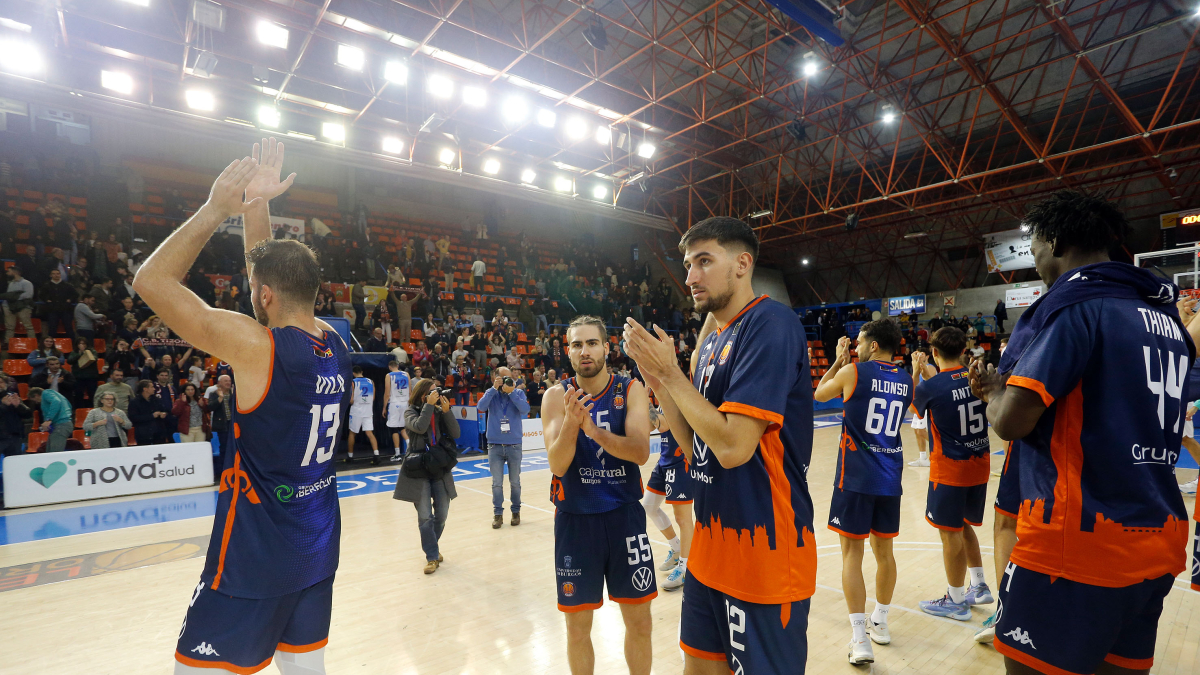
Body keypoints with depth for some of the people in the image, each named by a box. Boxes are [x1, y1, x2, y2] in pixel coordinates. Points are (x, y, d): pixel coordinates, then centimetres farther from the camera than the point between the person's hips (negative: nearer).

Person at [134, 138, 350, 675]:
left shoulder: (257, 346, -21)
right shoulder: (335, 345, -1)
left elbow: (152, 280, -13)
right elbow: (276, 274, 13)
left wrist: (216, 209, -9)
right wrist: (256, 207, 11)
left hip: (255, 558, -7)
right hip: (319, 549, 7)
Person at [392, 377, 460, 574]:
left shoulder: (440, 411, 6)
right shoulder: (411, 411, -2)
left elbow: (455, 434, -3)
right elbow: (419, 427, -23)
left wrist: (446, 410, -12)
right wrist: (429, 404, -18)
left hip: (440, 468, 4)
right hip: (418, 469, -3)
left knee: (441, 514, 9)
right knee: (425, 516, -3)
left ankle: (432, 548, 33)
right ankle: (432, 557, 9)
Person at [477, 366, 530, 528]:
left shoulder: (519, 393, 0)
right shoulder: (491, 393, 2)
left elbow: (525, 410, -17)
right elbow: (481, 407, -16)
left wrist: (511, 392, -19)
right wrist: (494, 388, -17)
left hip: (514, 445, 0)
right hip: (495, 446, 0)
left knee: (515, 482, 9)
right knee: (497, 483, 4)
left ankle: (516, 511, 24)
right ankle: (497, 513, 16)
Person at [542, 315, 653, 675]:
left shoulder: (631, 390, -6)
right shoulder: (556, 396, -5)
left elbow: (640, 453, -18)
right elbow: (557, 466, -14)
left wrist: (594, 429, -33)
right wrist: (570, 423, -32)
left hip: (625, 514, 0)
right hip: (574, 519, 0)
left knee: (639, 621, 13)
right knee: (577, 628, 14)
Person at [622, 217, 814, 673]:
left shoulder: (770, 323, -17)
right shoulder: (713, 341, 10)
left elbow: (732, 446, -25)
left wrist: (671, 372, -16)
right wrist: (656, 379, 0)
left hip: (763, 553, -8)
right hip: (712, 547, 9)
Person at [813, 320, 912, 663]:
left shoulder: (852, 372, -10)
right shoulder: (906, 380, 6)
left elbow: (818, 394, 7)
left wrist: (839, 361, 16)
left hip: (856, 478, -5)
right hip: (889, 479, 5)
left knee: (852, 551, 2)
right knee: (883, 550, 18)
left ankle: (860, 639, 1)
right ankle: (880, 622, 33)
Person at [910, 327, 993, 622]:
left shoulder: (931, 386, -17)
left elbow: (913, 405, 5)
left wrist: (915, 372, 12)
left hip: (950, 469, -7)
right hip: (980, 465, 7)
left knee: (951, 534, 5)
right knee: (964, 526, 24)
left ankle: (956, 601, 18)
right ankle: (979, 586, 35)